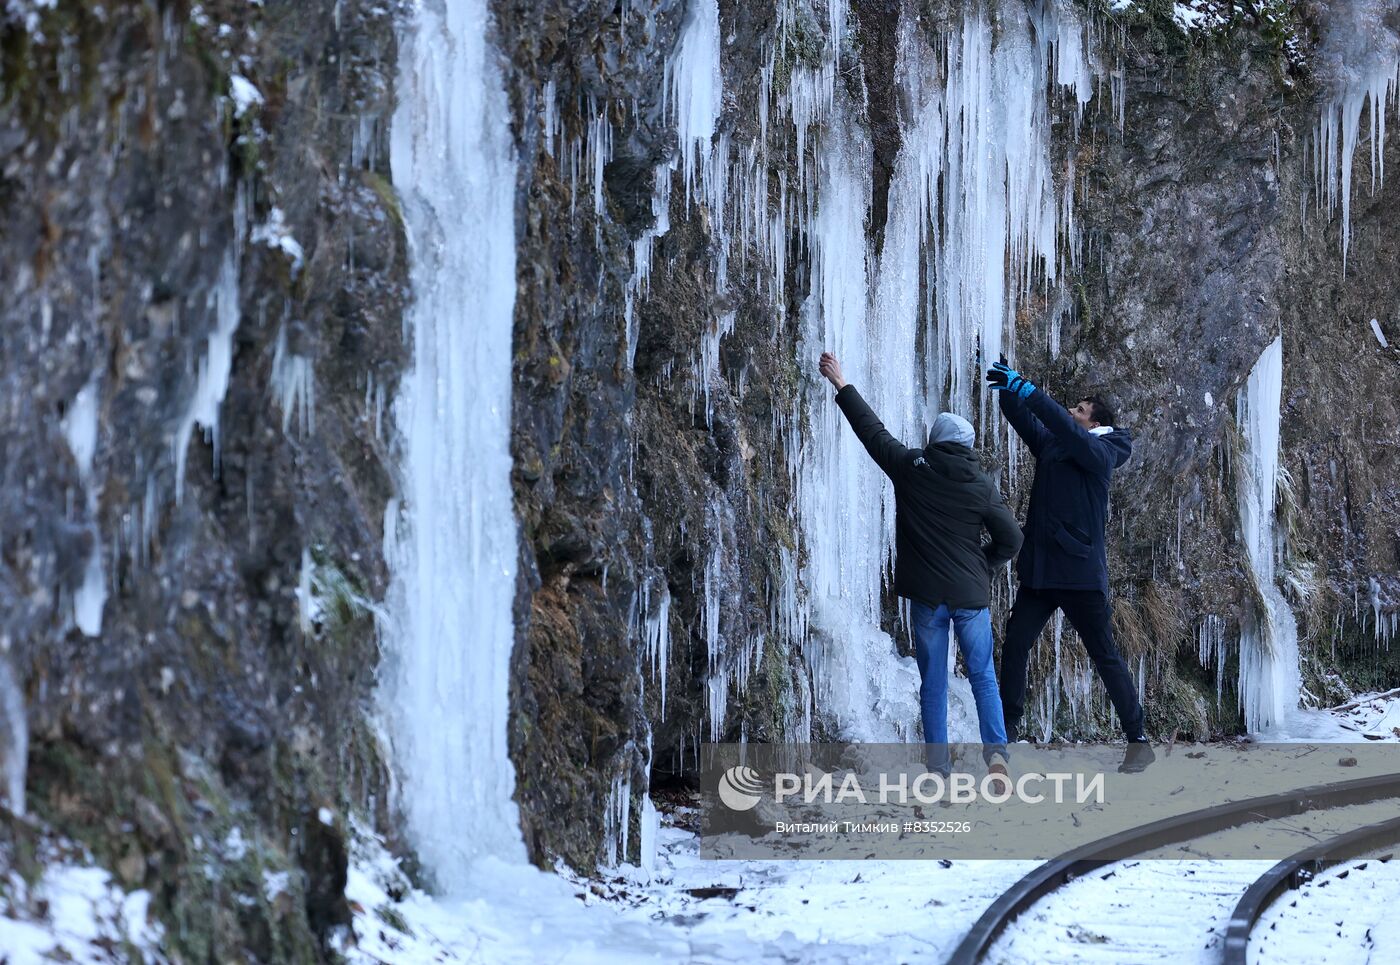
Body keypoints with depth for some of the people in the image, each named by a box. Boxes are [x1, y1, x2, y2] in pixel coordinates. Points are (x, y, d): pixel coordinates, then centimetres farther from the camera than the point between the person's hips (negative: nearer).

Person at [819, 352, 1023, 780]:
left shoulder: (911, 468, -3)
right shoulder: (982, 486, -2)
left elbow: (872, 430, 6)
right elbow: (1010, 539, -1)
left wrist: (841, 385, 16)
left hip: (926, 595, 0)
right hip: (971, 595, 0)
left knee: (933, 681, 6)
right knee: (983, 676, 7)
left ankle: (939, 767, 4)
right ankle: (996, 751, -10)